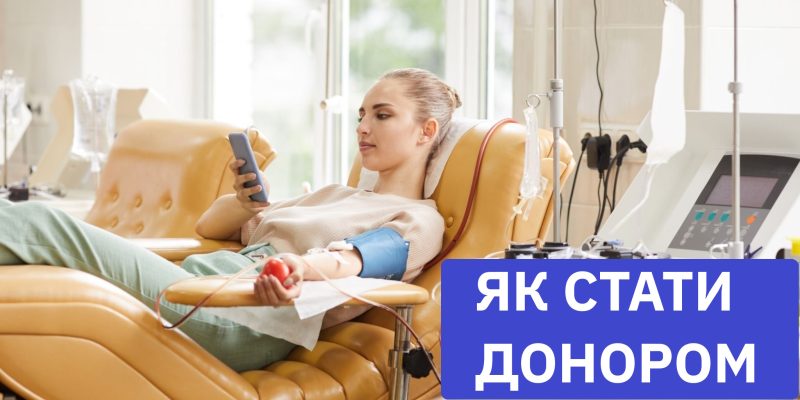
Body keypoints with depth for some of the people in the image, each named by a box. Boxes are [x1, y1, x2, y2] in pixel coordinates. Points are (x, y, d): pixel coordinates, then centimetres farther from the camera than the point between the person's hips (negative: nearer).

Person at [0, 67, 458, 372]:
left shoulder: (420, 221, 11)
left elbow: (356, 257, -15)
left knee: (38, 224, -22)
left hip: (249, 322, -8)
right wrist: (245, 202, 10)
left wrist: (304, 267, -38)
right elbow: (208, 225, 35)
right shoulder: (333, 195, 35)